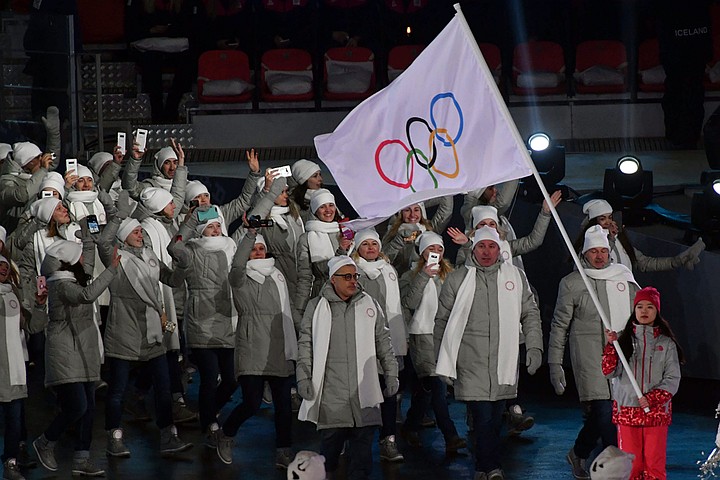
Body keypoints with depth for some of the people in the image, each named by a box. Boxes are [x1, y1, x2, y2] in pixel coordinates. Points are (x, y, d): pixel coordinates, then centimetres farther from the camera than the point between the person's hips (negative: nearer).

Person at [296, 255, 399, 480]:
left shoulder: (370, 305, 11)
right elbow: (305, 344, 6)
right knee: (331, 437, 1)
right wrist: (303, 377, -2)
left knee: (363, 438, -1)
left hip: (363, 390, 2)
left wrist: (391, 375, 11)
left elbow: (383, 342, 16)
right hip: (330, 391, -2)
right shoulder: (316, 307, 5)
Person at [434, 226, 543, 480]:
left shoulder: (515, 276, 9)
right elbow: (442, 321, 11)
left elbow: (530, 314, 15)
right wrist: (443, 362, 9)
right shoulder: (457, 279, 4)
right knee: (483, 418, -10)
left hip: (504, 361, 2)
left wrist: (534, 346, 4)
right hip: (471, 362, -2)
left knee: (495, 419, 7)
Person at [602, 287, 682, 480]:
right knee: (630, 463, 0)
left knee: (655, 462, -2)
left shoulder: (666, 343, 4)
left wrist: (652, 398, -12)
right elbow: (609, 372, -1)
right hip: (627, 409, 1)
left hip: (656, 411, -1)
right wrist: (611, 345, -14)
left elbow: (673, 378, 1)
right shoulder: (623, 338, 6)